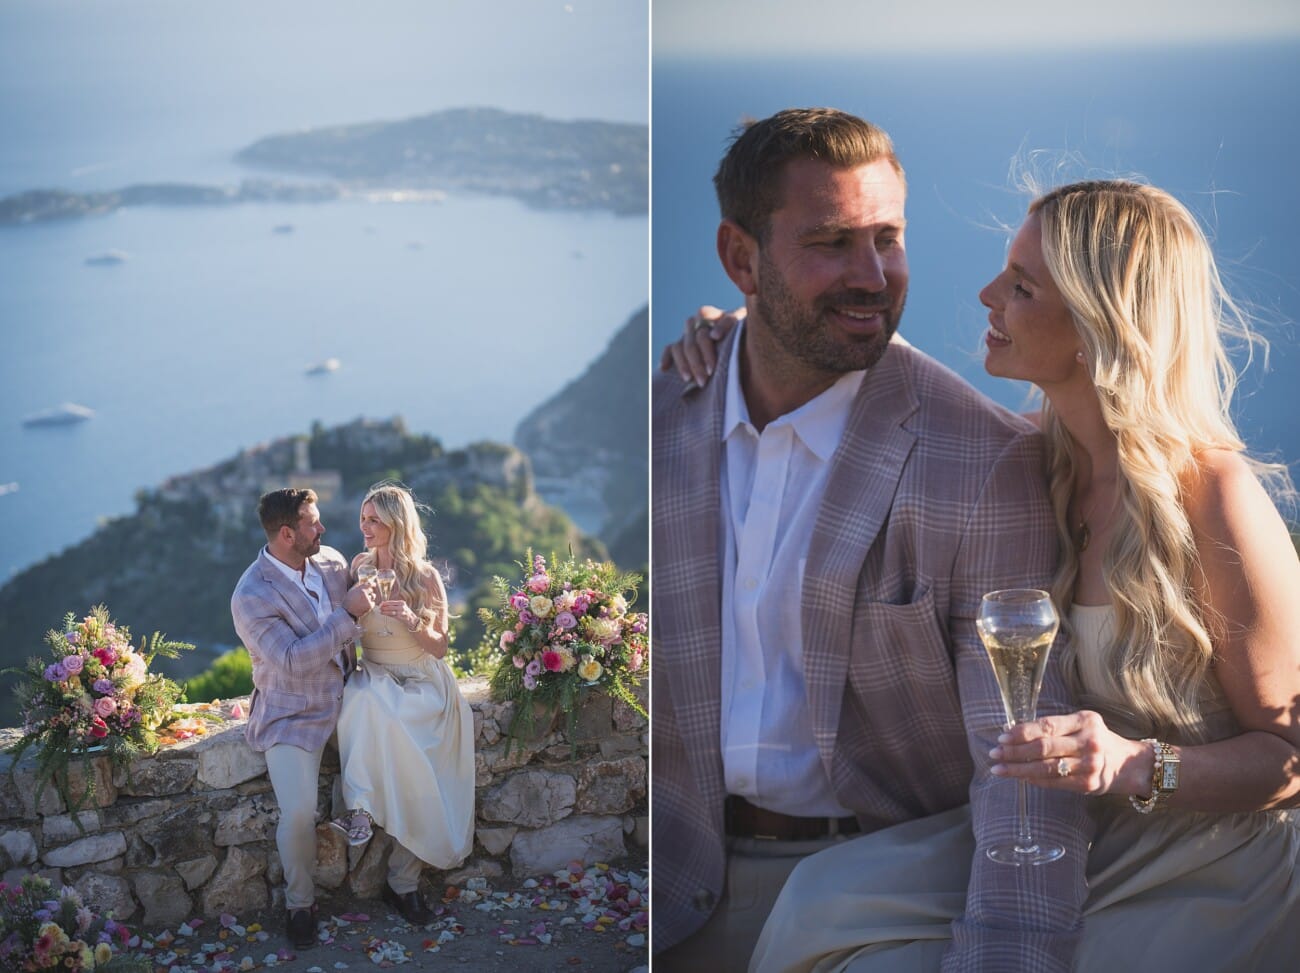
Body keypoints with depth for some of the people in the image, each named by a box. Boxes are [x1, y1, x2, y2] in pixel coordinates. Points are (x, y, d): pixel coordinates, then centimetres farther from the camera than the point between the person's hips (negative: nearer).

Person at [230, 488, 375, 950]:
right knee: (298, 815, -23)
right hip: (293, 717, -6)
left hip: (345, 699, 6)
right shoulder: (250, 598, -18)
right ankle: (300, 903, 5)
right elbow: (293, 661, -25)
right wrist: (348, 613, -28)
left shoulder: (332, 561, 1)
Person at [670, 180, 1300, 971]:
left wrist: (1137, 766, -30)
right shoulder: (1044, 462, -1)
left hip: (1209, 883, -6)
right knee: (827, 902, -14)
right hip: (1077, 841, 6)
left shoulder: (1214, 497, -21)